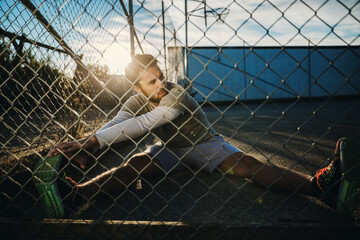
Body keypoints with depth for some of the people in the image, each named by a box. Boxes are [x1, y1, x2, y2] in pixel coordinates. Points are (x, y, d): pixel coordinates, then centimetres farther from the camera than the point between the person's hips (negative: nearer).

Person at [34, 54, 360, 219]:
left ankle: (322, 185, -46)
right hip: (170, 150, 4)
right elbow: (113, 125, -21)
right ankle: (73, 195, -43)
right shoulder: (135, 102, -9)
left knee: (242, 163, -30)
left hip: (205, 145, -3)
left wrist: (90, 142, -40)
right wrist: (84, 148, -42)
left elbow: (141, 125, -36)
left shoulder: (176, 94, -26)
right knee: (136, 164, -26)